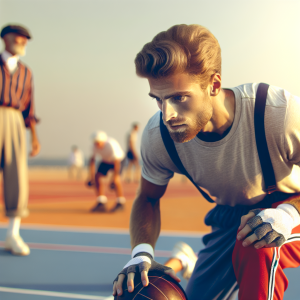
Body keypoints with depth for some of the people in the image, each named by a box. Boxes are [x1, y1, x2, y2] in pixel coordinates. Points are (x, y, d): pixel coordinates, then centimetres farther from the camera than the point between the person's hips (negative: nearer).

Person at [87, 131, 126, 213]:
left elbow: (117, 161, -34)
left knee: (116, 179, -25)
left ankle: (121, 203, -9)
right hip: (105, 161, 6)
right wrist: (91, 175, -14)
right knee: (98, 177, -9)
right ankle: (101, 203, -2)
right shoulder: (95, 146, -22)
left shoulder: (111, 145, -38)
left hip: (119, 159, -5)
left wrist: (115, 176, -34)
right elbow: (92, 159, -11)